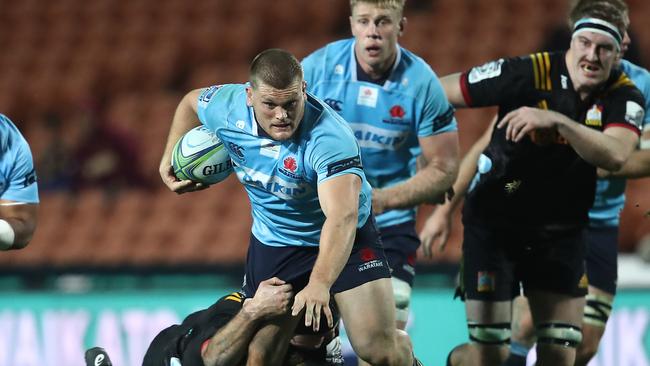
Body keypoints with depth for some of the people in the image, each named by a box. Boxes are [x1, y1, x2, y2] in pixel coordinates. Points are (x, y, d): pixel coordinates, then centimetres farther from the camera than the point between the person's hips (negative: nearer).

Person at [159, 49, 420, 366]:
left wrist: (319, 284, -59)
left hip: (347, 236, -4)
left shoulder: (329, 136, -35)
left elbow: (342, 217, -47)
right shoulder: (226, 107, -19)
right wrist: (170, 160, 7)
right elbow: (192, 102, 8)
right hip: (273, 241, 4)